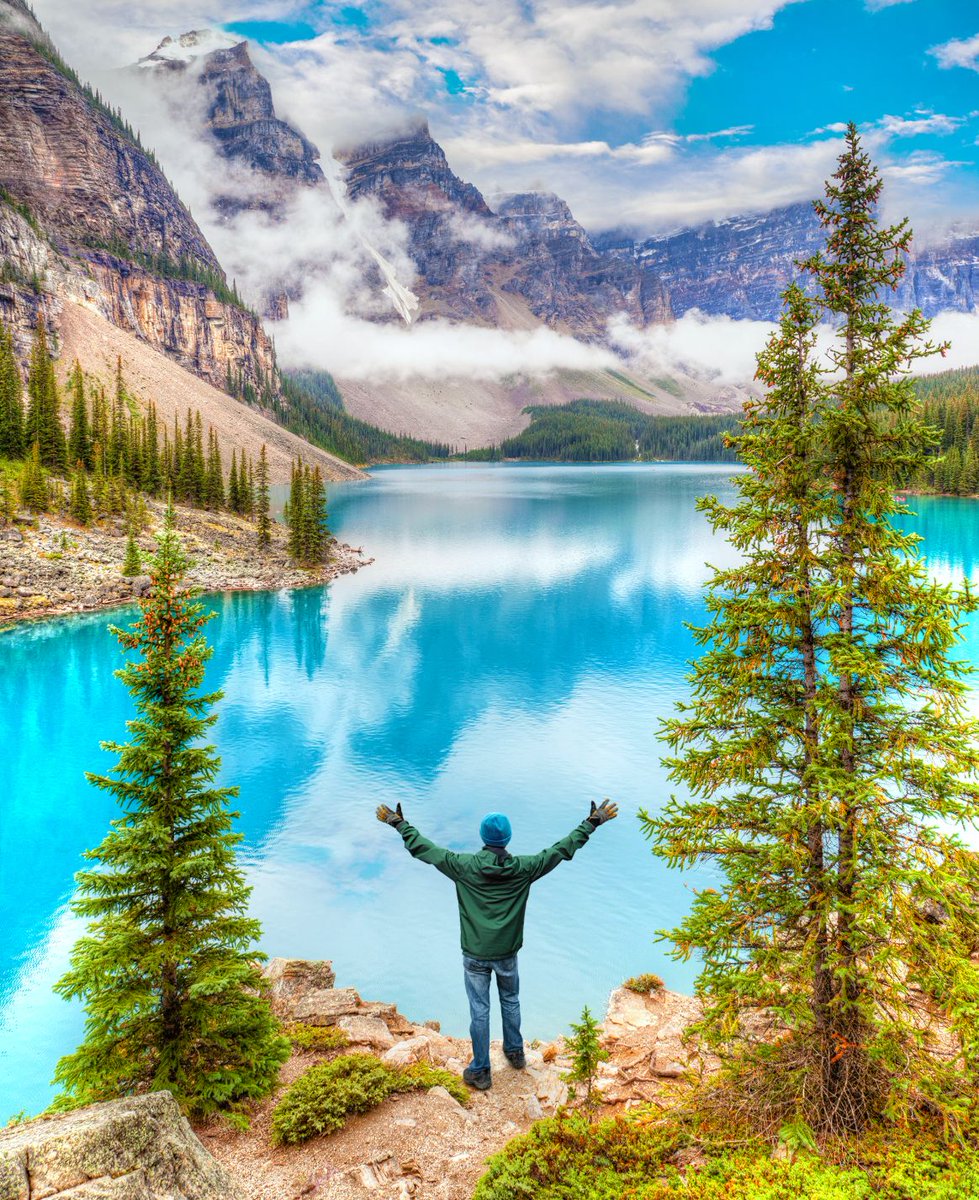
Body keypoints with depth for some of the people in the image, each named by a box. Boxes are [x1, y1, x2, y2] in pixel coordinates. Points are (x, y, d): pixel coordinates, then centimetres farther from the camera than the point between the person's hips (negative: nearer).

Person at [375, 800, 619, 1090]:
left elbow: (424, 848, -11)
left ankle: (480, 1071, 24)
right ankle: (515, 1053, 44)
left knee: (479, 1010, 12)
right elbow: (563, 849, -7)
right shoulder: (523, 868, -15)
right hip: (508, 953, 2)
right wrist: (593, 822, 1)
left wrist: (398, 823, 2)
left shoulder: (465, 866, -18)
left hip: (475, 955, -2)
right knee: (510, 1002, 25)